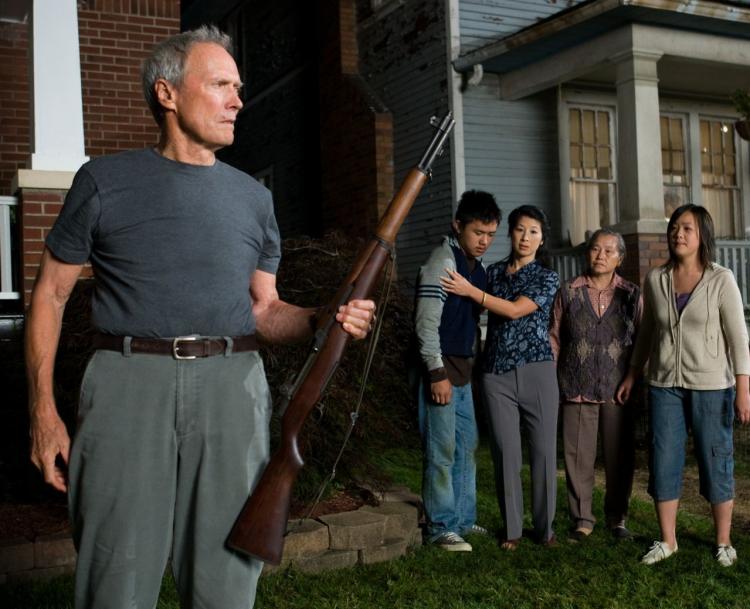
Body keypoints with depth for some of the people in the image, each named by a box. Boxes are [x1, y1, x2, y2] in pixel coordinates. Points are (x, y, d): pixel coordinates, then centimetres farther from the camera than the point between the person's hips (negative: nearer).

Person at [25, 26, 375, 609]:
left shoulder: (253, 197, 14)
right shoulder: (106, 181, 5)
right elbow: (51, 293, 7)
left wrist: (324, 320, -4)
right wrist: (43, 409, -2)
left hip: (233, 386, 3)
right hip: (128, 383, -2)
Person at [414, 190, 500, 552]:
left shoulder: (476, 264, 13)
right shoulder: (443, 262, -15)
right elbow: (426, 322, -20)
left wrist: (473, 361, 18)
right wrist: (437, 373, -22)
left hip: (463, 369, 9)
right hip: (441, 368, -9)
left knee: (467, 445, 14)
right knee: (442, 451, -4)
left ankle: (463, 519, 25)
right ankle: (441, 528, 5)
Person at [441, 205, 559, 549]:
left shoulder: (548, 278, 3)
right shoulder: (493, 272, 13)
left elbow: (515, 310, -12)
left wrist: (470, 291, -14)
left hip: (537, 371, -2)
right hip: (496, 374, 2)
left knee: (543, 451, 1)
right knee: (506, 453, 1)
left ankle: (544, 527, 15)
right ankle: (512, 529, 12)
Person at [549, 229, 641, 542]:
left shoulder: (632, 294, 6)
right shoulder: (568, 292, 6)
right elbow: (554, 339, 8)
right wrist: (551, 385, 4)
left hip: (618, 390, 1)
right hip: (577, 390, 0)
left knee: (620, 457, 7)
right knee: (578, 456, 2)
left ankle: (617, 518, 23)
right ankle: (582, 519, 16)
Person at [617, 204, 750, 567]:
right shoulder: (655, 280, 3)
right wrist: (631, 376, 15)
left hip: (711, 386, -3)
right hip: (665, 386, 3)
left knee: (716, 463, 6)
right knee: (663, 463, 6)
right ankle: (667, 541, 20)